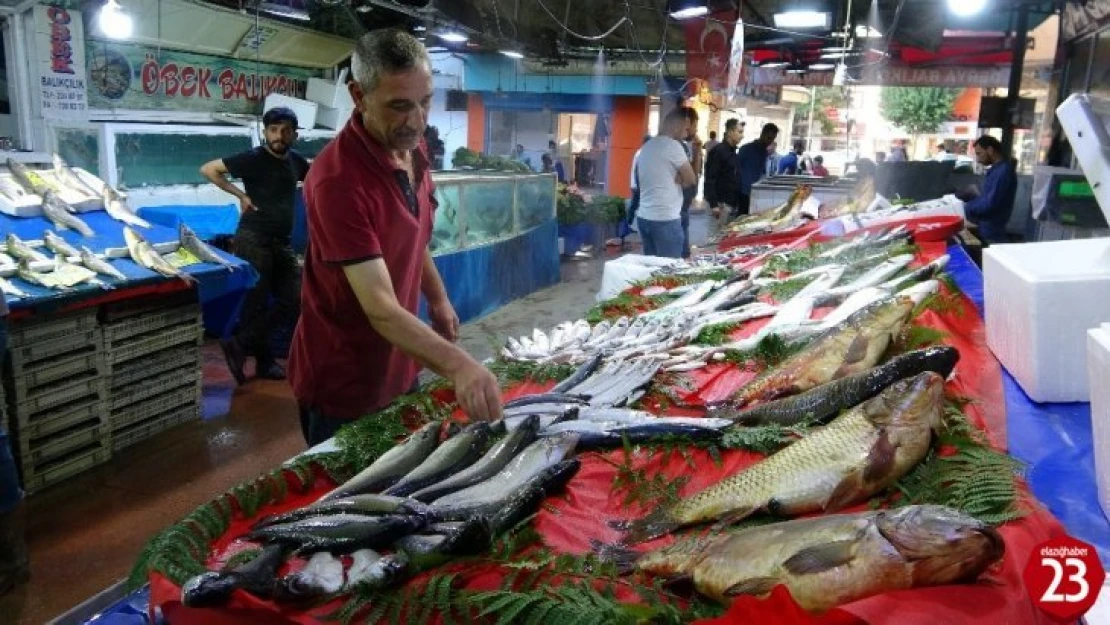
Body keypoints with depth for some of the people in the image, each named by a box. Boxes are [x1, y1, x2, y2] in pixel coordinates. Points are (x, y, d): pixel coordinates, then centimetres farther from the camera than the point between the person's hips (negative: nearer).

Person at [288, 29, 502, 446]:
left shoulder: (412, 151, -2)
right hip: (342, 386, -8)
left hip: (399, 369, 8)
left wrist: (437, 299, 12)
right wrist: (457, 365, -44)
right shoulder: (337, 179, -30)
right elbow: (381, 309, -35)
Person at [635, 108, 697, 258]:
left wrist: (676, 179, 4)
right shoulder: (673, 145, -11)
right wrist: (680, 180, 10)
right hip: (666, 219, -8)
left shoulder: (647, 146, 14)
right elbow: (692, 180, -6)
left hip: (644, 217, 8)